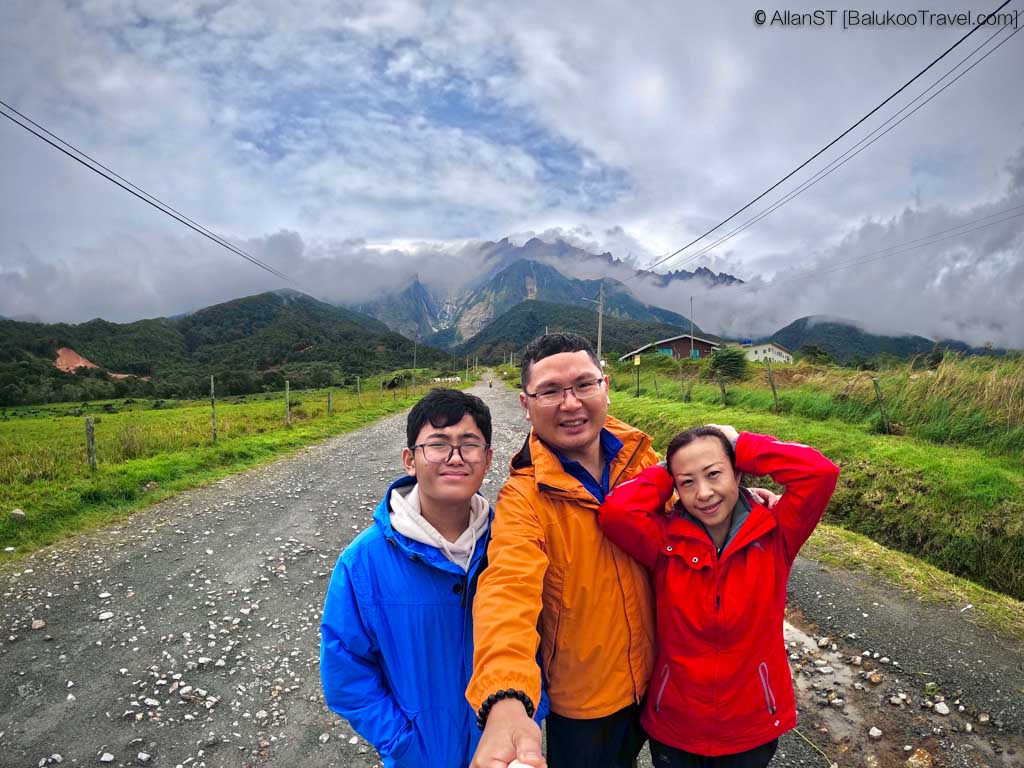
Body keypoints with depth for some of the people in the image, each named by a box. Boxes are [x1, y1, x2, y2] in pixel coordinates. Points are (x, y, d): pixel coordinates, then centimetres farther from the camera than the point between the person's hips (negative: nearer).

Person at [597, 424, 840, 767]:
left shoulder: (774, 535, -14)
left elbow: (820, 472, -27)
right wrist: (666, 474, -18)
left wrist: (739, 444, -18)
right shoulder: (666, 542, -16)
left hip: (753, 728, 1)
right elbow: (615, 511, -34)